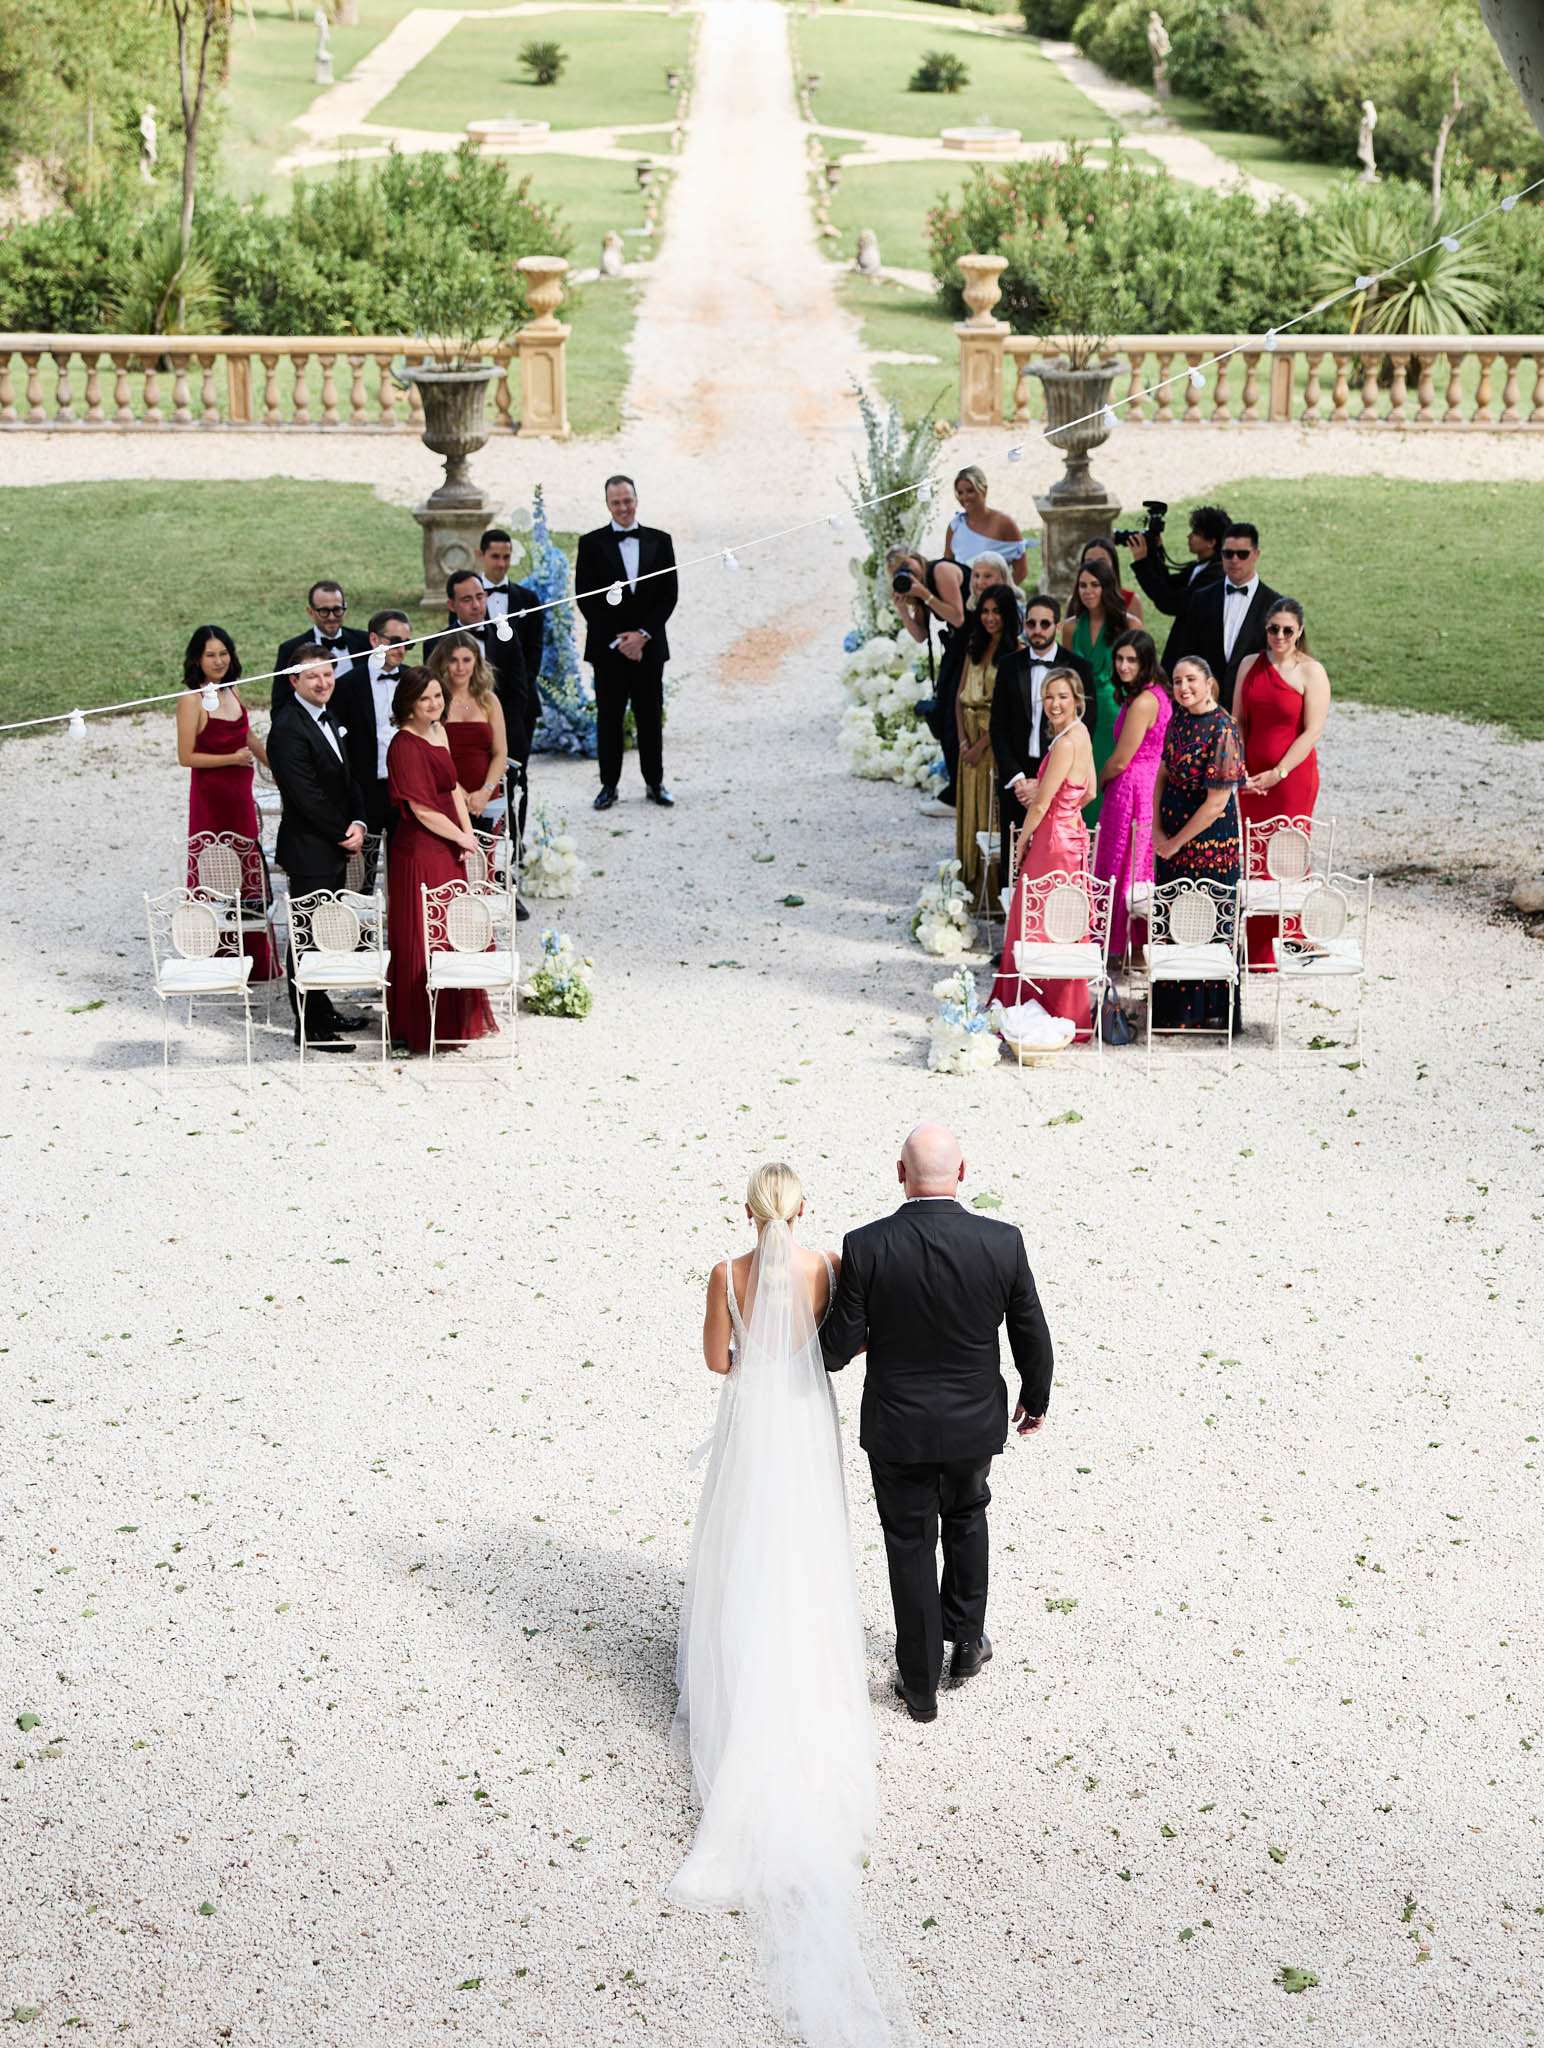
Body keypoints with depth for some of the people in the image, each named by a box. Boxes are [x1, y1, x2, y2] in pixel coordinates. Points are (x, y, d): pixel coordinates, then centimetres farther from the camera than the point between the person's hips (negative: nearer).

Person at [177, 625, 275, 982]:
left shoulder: (231, 691, 8)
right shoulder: (192, 699, -14)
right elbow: (186, 757, -15)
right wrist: (233, 758, -19)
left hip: (240, 797, 7)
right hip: (210, 798, -7)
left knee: (248, 877, 13)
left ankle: (254, 961, 24)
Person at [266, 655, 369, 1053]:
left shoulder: (326, 717, 13)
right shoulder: (288, 728, -18)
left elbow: (346, 778, 15)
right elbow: (306, 796, -20)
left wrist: (357, 823, -2)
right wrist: (344, 836, -12)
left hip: (334, 847, 9)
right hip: (309, 851, -9)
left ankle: (322, 1012, 28)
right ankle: (310, 1027, 4)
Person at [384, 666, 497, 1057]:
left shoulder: (439, 732, 10)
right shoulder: (404, 745, -17)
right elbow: (421, 809, -18)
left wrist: (468, 833, 2)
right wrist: (461, 837, -6)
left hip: (447, 849, 9)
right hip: (418, 851, -9)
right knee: (420, 938, -2)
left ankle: (454, 1019, 27)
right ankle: (416, 1028, 7)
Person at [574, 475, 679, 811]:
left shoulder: (660, 541, 6)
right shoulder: (591, 543, 1)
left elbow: (669, 594, 3)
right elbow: (585, 598, -3)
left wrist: (643, 634, -8)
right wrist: (616, 640, -9)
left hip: (648, 645, 1)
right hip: (607, 646, -1)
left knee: (651, 717, 5)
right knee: (609, 718, 2)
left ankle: (655, 783, 14)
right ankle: (609, 785, 9)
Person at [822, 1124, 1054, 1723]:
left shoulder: (865, 1247, -21)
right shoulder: (1002, 1243, -17)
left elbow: (839, 1348, -14)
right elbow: (1032, 1337, -6)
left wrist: (841, 1342, 11)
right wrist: (1036, 1400, 13)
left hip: (897, 1426, -1)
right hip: (974, 1423, 1)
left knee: (911, 1545, 16)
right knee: (965, 1517, 30)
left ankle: (920, 1684, 27)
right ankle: (965, 1640, 40)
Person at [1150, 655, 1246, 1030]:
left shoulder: (1223, 731, -20)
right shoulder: (1178, 717, 3)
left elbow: (1216, 803, -20)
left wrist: (1176, 842, -12)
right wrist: (1157, 829, 0)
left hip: (1210, 840, -8)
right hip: (1172, 837, 8)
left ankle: (1211, 1012, 15)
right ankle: (1172, 1010, 29)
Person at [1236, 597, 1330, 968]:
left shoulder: (1311, 672, -5)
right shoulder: (1250, 665, 9)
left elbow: (1312, 731, -10)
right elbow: (1238, 721, 10)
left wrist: (1277, 774, -15)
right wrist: (1239, 769, -3)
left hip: (1292, 778, -4)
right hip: (1252, 779, 4)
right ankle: (1254, 950, 13)